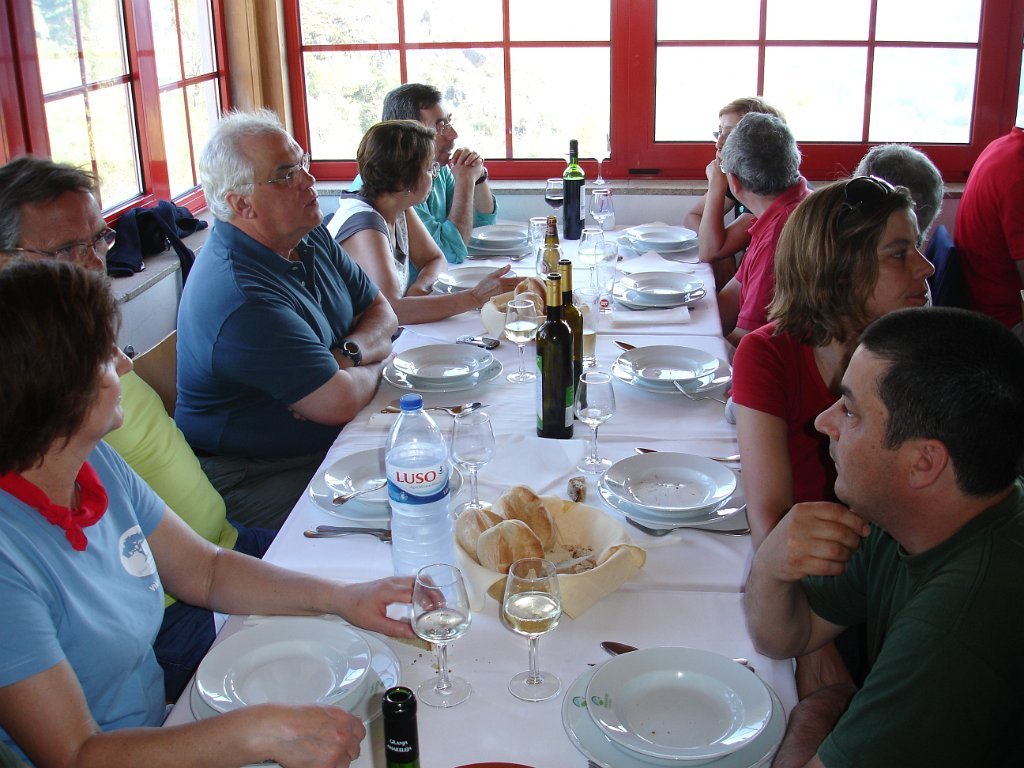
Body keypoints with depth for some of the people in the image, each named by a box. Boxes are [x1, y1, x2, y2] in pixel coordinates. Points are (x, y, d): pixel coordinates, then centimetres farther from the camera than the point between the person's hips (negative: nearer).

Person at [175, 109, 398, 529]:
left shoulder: (309, 237, 5)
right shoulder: (242, 297, -26)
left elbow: (380, 311, 10)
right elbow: (340, 403, -26)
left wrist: (349, 354, -12)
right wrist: (372, 365, -4)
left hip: (337, 442, 9)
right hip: (257, 476, -9)